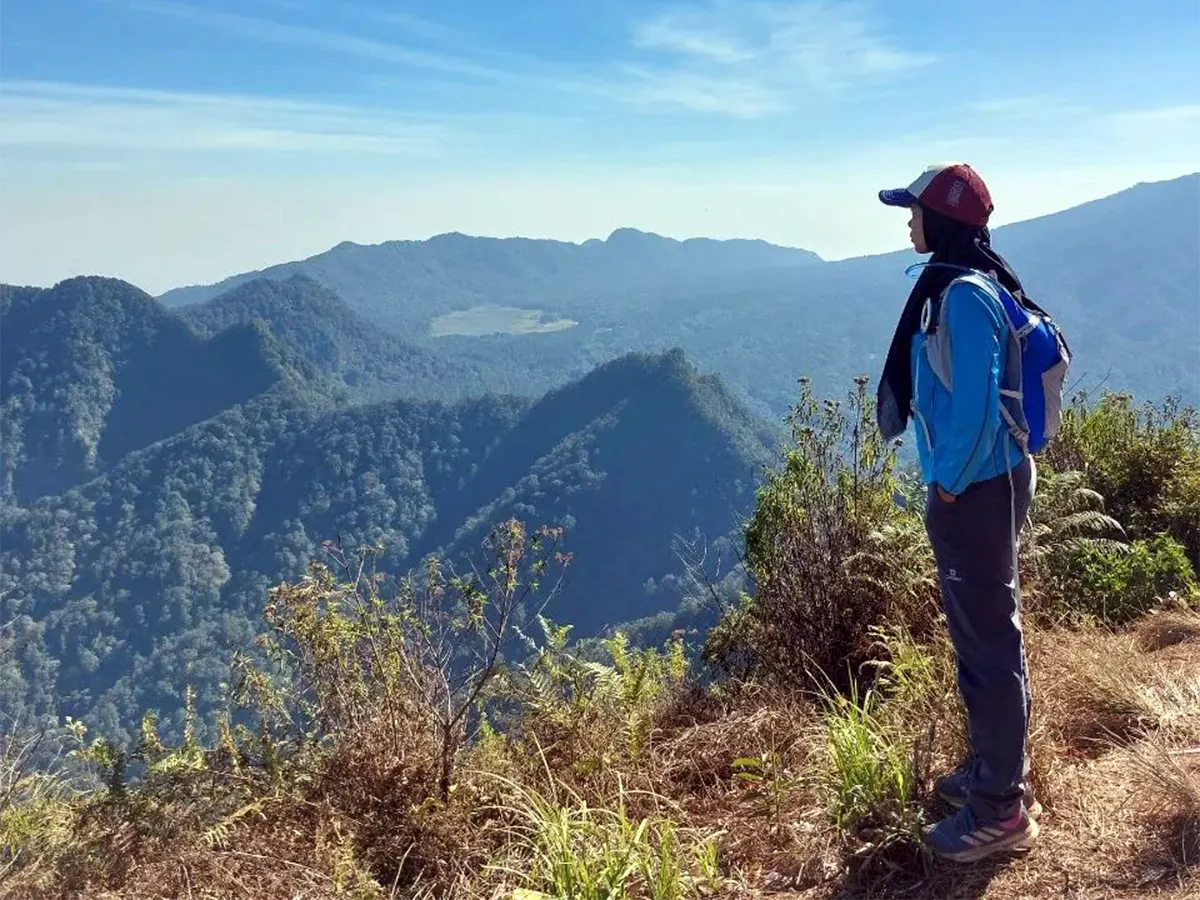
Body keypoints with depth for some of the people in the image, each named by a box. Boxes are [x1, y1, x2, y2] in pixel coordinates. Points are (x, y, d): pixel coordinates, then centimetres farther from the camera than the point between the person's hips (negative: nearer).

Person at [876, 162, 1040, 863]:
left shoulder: (963, 295, -20)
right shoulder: (968, 283, 11)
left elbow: (974, 404, -25)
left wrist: (949, 484, -16)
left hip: (976, 487, -10)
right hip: (985, 478, 10)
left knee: (988, 638, -1)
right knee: (984, 630, 19)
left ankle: (1000, 810, 12)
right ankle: (997, 769, 35)